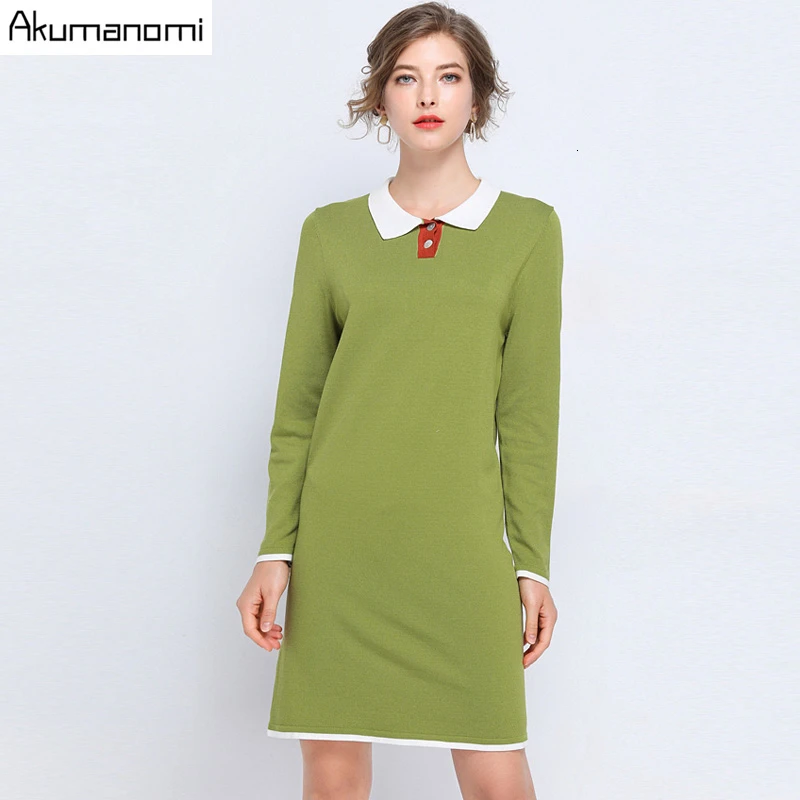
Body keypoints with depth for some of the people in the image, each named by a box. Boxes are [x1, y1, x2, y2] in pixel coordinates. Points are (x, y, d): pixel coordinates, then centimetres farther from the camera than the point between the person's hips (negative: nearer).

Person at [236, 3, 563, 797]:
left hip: (460, 540, -1)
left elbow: (528, 410, 3)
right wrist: (275, 551, 1)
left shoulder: (527, 227, 5)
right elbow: (297, 406, 7)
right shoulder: (330, 231, 7)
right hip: (339, 538, 1)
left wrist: (532, 561, 1)